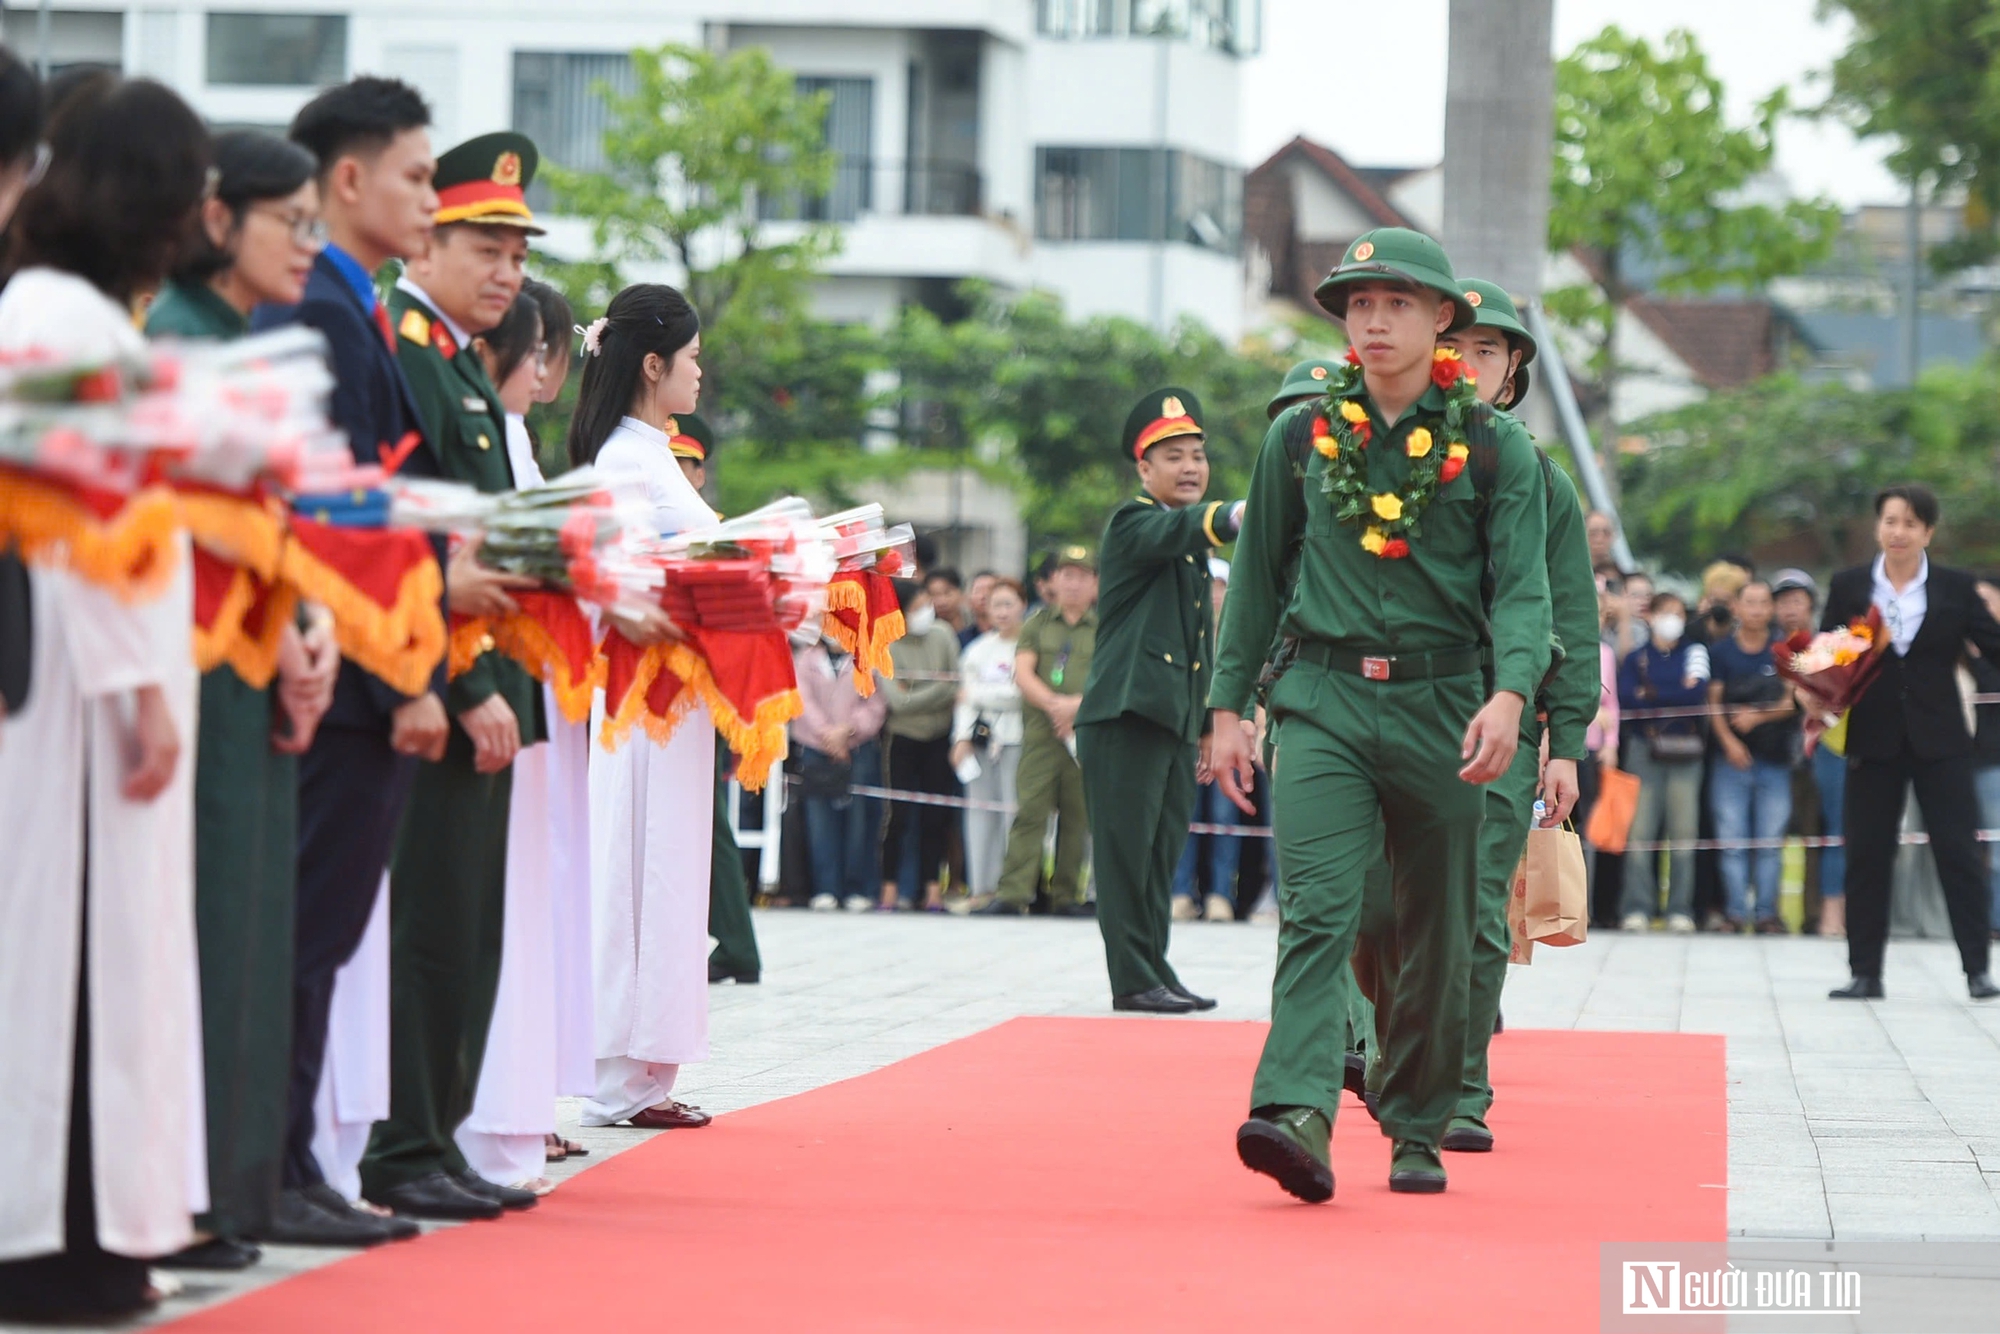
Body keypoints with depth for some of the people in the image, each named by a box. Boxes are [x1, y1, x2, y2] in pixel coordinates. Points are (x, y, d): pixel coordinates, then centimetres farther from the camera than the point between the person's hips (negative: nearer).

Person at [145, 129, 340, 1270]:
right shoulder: (172, 340, -9)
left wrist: (316, 627, 0)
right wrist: (282, 640, -10)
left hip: (261, 671, 9)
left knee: (253, 913, 8)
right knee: (202, 909, -9)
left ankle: (228, 1186, 12)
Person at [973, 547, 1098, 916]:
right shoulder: (1036, 625, 13)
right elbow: (1023, 674, 2)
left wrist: (1078, 704, -15)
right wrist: (1054, 704, -14)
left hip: (1087, 733, 0)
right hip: (1040, 733, 0)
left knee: (1076, 816, 2)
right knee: (1029, 811, -9)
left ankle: (1066, 895, 9)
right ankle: (1013, 893, -14)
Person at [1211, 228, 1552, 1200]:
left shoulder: (1494, 446, 2)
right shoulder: (1301, 436, 8)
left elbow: (1522, 584, -5)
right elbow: (1258, 573, 14)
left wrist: (1509, 692, -23)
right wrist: (1228, 706, 10)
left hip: (1440, 708, 0)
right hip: (1322, 702, 0)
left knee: (1437, 934, 8)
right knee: (1316, 911, -17)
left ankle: (1417, 1130, 22)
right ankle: (1298, 1115, -30)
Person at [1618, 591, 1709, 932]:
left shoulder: (1694, 652, 10)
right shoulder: (1636, 658, 10)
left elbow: (1698, 693, -6)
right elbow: (1626, 701, -4)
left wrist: (1651, 694, -5)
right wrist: (1676, 699, -7)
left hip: (1685, 751, 0)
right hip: (1644, 750, 0)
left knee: (1684, 831, -2)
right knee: (1640, 830, -6)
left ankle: (1680, 909, 1)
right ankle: (1637, 909, -5)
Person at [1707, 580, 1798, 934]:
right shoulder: (1720, 652, 7)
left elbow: (1792, 701, 0)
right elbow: (1714, 701, 3)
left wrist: (1758, 716, -16)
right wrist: (1729, 741, -11)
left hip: (1775, 761, 0)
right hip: (1732, 758, 0)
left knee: (1770, 841, 1)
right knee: (1732, 840, -2)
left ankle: (1767, 912, 6)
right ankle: (1737, 911, 2)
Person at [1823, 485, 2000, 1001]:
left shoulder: (1956, 588, 1)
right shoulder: (1848, 587, 3)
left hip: (1939, 741, -1)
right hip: (1873, 740, 1)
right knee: (1867, 856, 4)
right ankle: (1865, 972, 11)